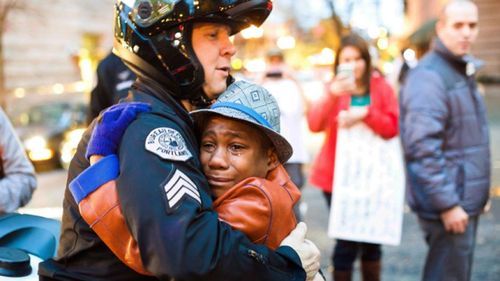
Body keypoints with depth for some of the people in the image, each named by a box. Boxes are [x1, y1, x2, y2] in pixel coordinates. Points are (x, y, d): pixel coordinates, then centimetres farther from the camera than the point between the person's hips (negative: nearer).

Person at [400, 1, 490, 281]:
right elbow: (423, 147, -23)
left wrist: (479, 195, 18)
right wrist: (447, 204, -22)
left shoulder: (462, 71, 15)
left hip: (467, 200, 10)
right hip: (449, 205, -10)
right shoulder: (429, 76, -16)